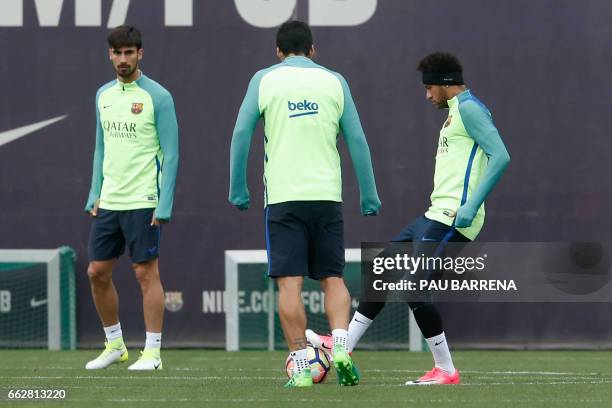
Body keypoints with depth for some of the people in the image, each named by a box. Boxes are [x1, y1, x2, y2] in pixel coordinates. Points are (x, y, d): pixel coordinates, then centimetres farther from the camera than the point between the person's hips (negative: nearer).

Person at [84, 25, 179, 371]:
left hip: (143, 204, -6)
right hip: (108, 202, 6)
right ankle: (114, 345, 20)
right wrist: (95, 195, 11)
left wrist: (164, 206, -14)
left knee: (147, 273, -4)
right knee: (98, 272, 6)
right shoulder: (104, 96, 11)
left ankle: (152, 352, 2)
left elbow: (171, 154, -9)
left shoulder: (157, 97, -8)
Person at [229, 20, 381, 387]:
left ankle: (302, 367, -7)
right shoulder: (334, 81, 9)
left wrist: (238, 190, 8)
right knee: (333, 278, 10)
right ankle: (341, 348, -11)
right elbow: (357, 140, 7)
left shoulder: (265, 79, 6)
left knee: (289, 283, -2)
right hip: (327, 193, 2)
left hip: (283, 196, -2)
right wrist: (370, 197, 11)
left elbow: (242, 134, 1)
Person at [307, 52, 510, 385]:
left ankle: (446, 370, -6)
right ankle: (344, 345, 17)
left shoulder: (469, 108, -10)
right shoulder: (456, 111, 21)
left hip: (450, 219, -11)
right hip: (436, 216, 11)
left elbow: (500, 156, -21)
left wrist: (471, 206, -25)